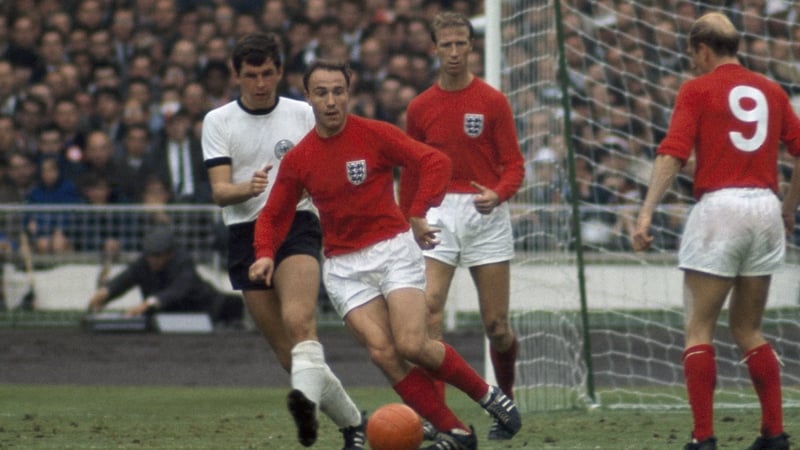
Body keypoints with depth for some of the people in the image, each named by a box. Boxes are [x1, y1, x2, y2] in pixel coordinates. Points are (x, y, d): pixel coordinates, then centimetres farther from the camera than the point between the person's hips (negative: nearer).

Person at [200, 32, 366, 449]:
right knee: (284, 350, 2)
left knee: (298, 319, -29)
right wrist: (248, 187, -25)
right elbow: (219, 191, -4)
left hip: (297, 224, -2)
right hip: (245, 235, 2)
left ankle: (307, 400, -52)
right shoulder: (218, 121, 5)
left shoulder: (302, 114, 7)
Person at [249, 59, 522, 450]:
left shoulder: (375, 135, -5)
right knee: (382, 352, -15)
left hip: (393, 249, -3)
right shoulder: (297, 160, 3)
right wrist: (265, 254, -6)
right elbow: (273, 215, 13)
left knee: (412, 345, -18)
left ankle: (487, 394, 6)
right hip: (343, 267, 3)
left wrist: (418, 214, -19)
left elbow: (435, 162, -8)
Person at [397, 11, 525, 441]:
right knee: (428, 308, -19)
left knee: (496, 325, 3)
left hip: (487, 216, -1)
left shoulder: (492, 102, 0)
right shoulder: (420, 108, 7)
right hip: (439, 215, 1)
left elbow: (514, 166, -1)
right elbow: (410, 175, 15)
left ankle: (506, 401, 30)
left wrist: (497, 194, -22)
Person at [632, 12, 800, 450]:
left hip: (718, 205, -5)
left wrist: (646, 214, -15)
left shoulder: (698, 90, 0)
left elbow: (672, 154, -11)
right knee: (748, 329, 16)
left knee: (698, 329, 1)